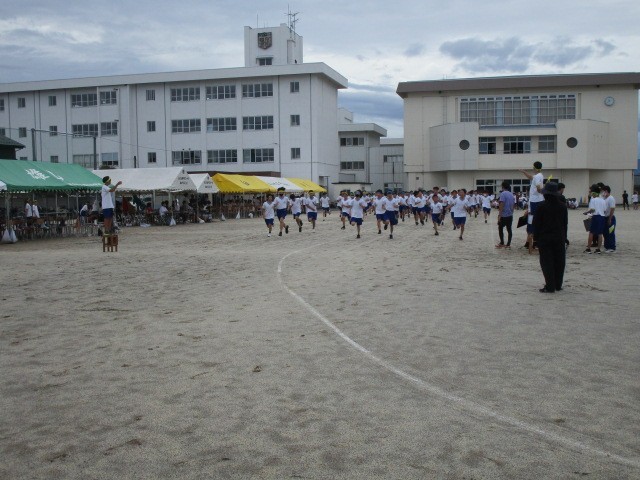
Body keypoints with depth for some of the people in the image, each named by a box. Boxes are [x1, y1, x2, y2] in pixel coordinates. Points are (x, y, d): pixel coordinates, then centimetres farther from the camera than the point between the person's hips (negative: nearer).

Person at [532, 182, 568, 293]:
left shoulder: (541, 206, -11)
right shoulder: (562, 206, 4)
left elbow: (536, 223, -8)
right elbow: (565, 223, 11)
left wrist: (536, 237, 0)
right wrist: (564, 237, 18)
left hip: (544, 238, -4)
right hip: (559, 238, 4)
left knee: (547, 262, -2)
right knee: (559, 261, 11)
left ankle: (550, 286, -4)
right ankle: (558, 285, 18)